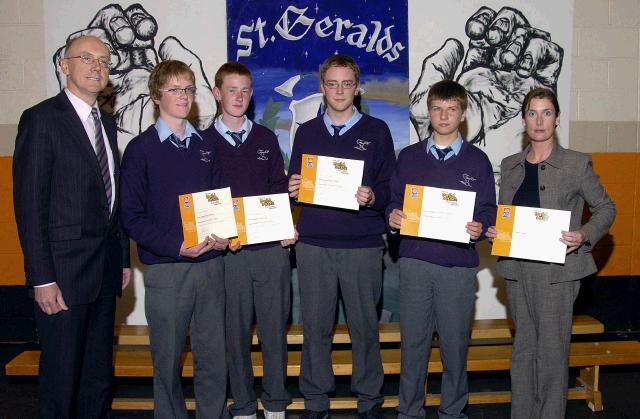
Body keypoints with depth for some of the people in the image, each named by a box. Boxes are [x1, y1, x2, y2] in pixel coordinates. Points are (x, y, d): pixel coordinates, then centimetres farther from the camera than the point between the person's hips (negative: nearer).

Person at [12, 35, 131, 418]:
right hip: (65, 270, -7)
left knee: (99, 375, 16)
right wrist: (43, 278, -16)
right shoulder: (42, 118, -8)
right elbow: (29, 203, -12)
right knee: (62, 377, 5)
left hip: (106, 267, 7)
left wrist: (124, 257, 12)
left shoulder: (107, 123, 14)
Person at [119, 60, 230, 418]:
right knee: (168, 359, 7)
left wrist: (224, 237, -5)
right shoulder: (141, 148, -1)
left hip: (211, 265, 4)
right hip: (166, 268, -3)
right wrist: (178, 246, -17)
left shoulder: (206, 146, 11)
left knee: (214, 355, 9)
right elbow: (133, 216, -6)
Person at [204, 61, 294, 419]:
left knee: (275, 326, 7)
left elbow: (279, 187, 10)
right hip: (228, 250, -1)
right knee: (236, 330, 6)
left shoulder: (266, 138, 11)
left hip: (272, 246, 2)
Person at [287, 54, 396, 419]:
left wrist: (373, 197, -18)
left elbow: (390, 187, 2)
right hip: (313, 243, 2)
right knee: (316, 325, 6)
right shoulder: (307, 132, 13)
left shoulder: (376, 131, 6)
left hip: (363, 244, -2)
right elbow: (294, 185, 14)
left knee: (364, 324, 5)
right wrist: (293, 189, -7)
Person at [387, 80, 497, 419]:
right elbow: (393, 200, 11)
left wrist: (480, 227, -15)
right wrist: (393, 216, -10)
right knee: (413, 340, 6)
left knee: (455, 341, 7)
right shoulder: (409, 157, 10)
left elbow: (488, 210, 6)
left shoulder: (477, 160, 7)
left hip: (459, 264, -1)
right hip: (414, 260, 1)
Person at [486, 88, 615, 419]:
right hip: (517, 270, 4)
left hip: (557, 270, -4)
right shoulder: (510, 166, 10)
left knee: (552, 352, 2)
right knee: (523, 350, 13)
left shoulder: (577, 164, -2)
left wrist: (585, 235, -13)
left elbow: (605, 207, 5)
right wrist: (493, 232, -2)